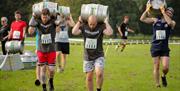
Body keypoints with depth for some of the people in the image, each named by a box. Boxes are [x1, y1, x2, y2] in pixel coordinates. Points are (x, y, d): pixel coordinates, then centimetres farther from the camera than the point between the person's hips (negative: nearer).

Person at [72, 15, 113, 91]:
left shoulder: (101, 27, -11)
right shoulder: (83, 26, -4)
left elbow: (110, 33, -28)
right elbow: (74, 32, -20)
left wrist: (106, 22, -19)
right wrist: (79, 22, -15)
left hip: (98, 56, -2)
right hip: (88, 57, 2)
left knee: (99, 73, -22)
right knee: (89, 77, 7)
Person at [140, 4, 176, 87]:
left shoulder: (172, 23, 3)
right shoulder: (155, 20, 5)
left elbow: (170, 22, -23)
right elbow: (142, 19, 0)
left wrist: (163, 12, -20)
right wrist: (147, 10, -10)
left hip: (165, 48, 0)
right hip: (155, 47, 0)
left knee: (165, 67, -11)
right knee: (156, 67, 1)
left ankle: (163, 76, 22)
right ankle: (157, 85, 12)